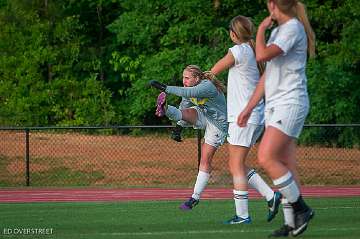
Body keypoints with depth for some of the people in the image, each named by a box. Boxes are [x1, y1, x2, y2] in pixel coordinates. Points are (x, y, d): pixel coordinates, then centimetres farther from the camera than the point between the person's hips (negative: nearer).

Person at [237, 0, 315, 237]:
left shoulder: (293, 28, -9)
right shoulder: (277, 31, 20)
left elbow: (262, 55, -21)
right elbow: (268, 75, 24)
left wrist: (261, 30, -3)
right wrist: (249, 107, 23)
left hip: (290, 104, -9)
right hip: (274, 106, 9)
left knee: (267, 158, -19)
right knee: (286, 166, 4)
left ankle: (301, 209, -11)